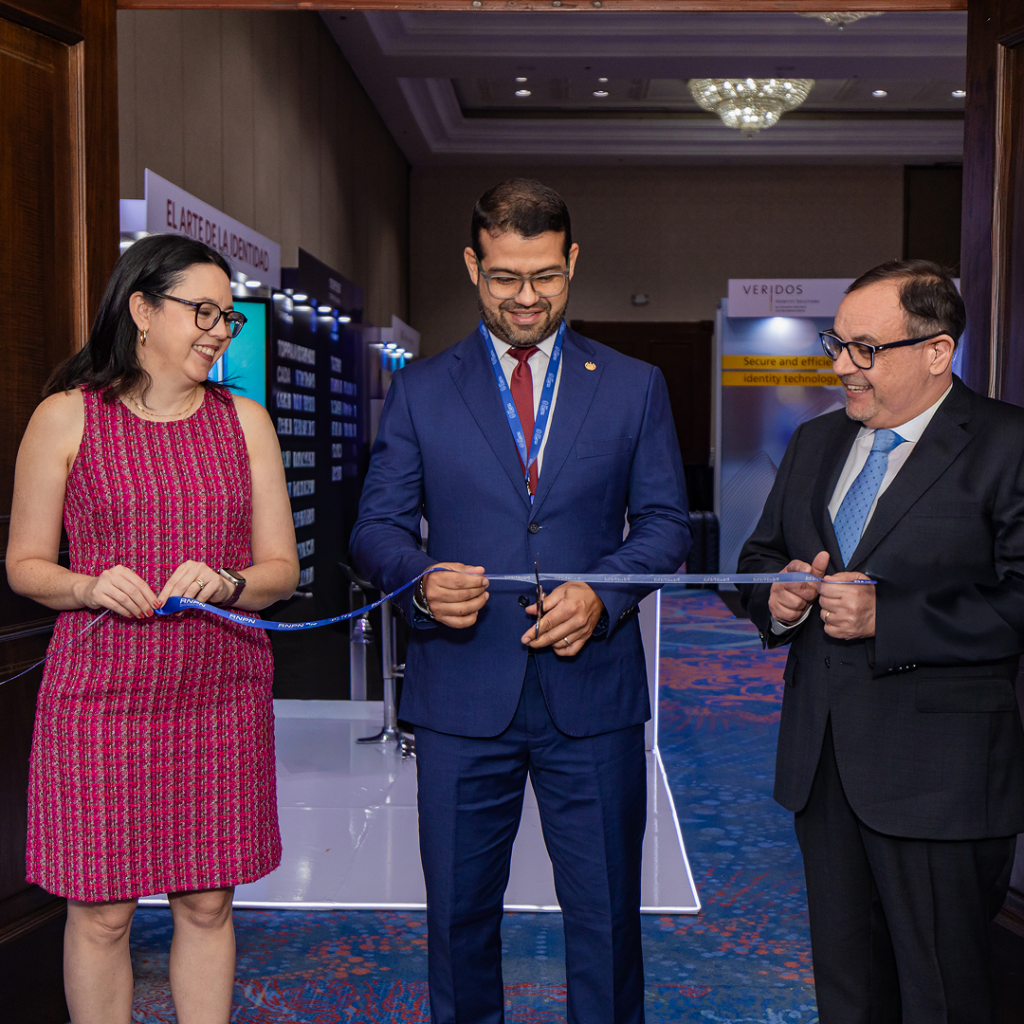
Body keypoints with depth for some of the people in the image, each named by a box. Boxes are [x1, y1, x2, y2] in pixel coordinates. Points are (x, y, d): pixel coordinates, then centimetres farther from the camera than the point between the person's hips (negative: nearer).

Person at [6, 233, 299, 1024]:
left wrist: (226, 583, -13)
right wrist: (91, 587, -15)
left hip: (221, 692, 2)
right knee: (101, 911, 5)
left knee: (207, 904, 10)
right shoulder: (67, 418, 1)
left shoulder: (244, 421, 8)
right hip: (102, 692, -2)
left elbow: (282, 568, 8)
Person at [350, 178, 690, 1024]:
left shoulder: (634, 387, 6)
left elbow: (665, 523, 5)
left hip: (593, 696, 0)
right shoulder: (420, 391, 6)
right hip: (462, 696, 0)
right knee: (459, 912, 13)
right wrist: (421, 580, -17)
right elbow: (378, 525, 5)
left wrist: (601, 593, -14)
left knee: (606, 914, 10)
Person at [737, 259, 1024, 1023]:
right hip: (823, 764, 7)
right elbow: (760, 556, 19)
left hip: (941, 779, -6)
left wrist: (888, 615, -21)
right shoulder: (816, 444, 12)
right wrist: (776, 595, -3)